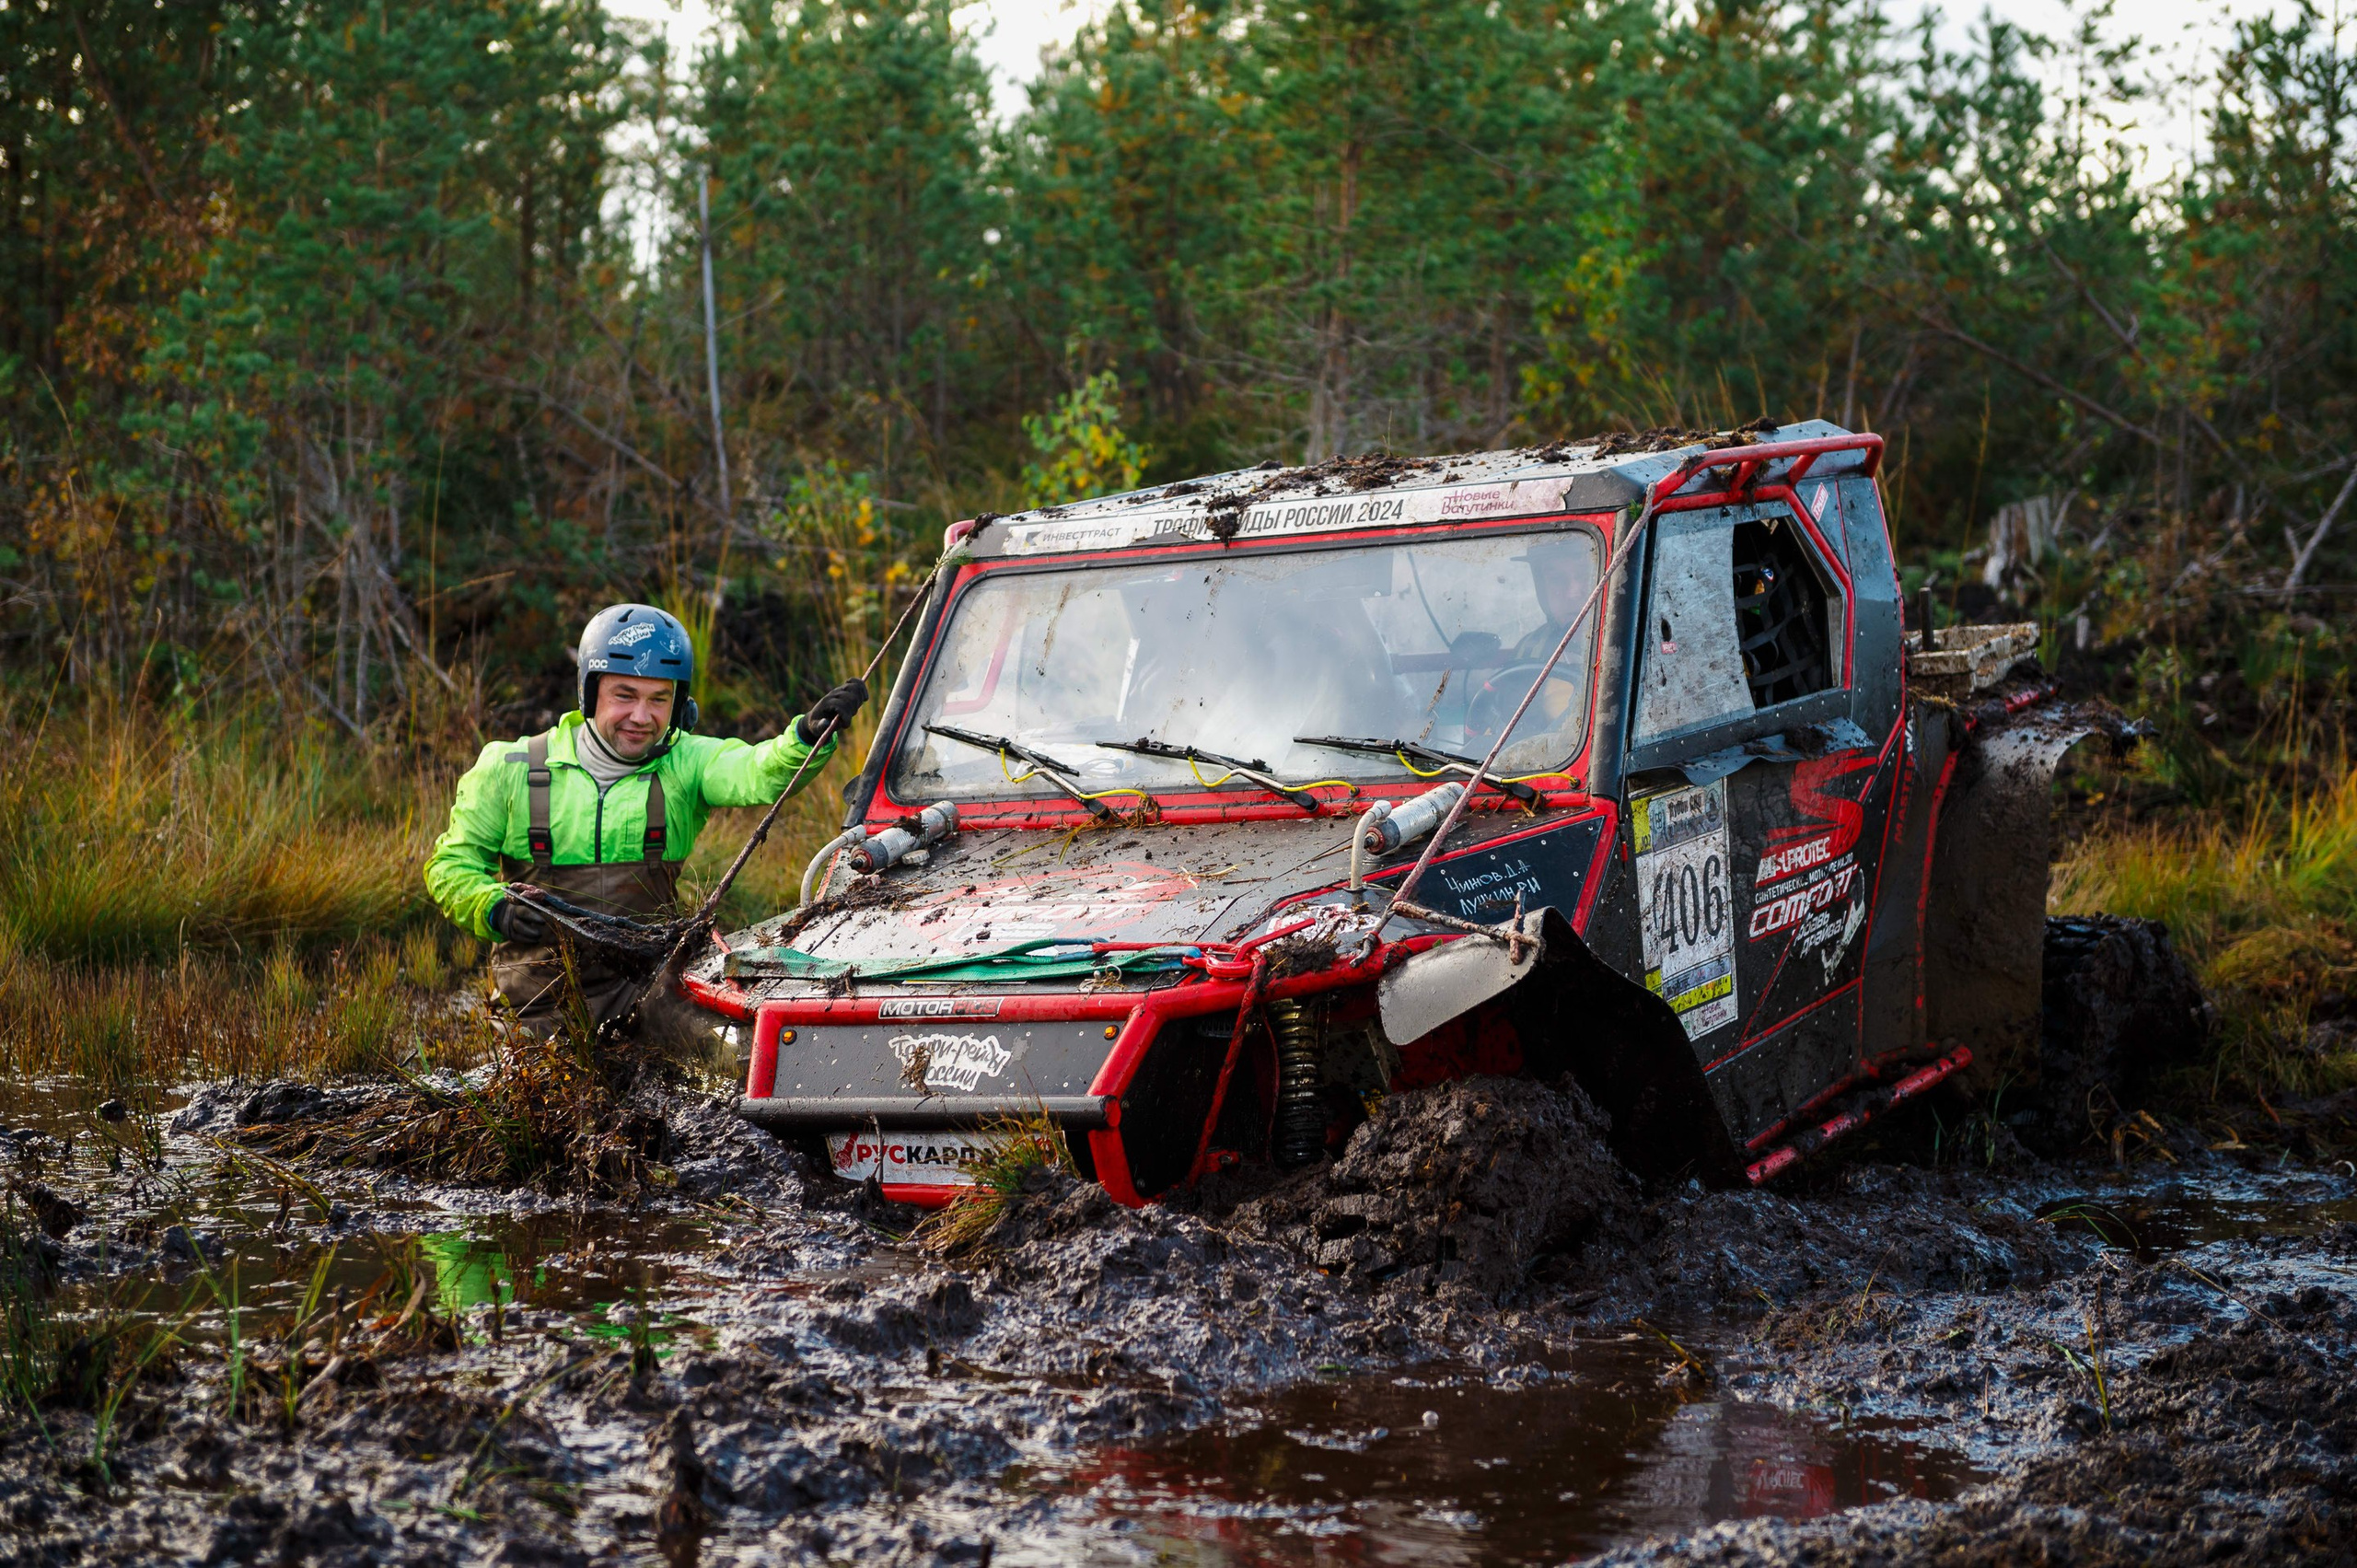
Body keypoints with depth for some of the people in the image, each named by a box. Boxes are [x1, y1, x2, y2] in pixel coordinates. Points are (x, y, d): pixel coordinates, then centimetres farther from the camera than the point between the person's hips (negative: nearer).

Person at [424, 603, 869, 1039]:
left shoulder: (683, 765, 2)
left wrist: (809, 737, -39)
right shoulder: (510, 770, 2)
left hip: (651, 977, 0)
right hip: (544, 991, 0)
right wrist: (494, 909, -13)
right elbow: (453, 863, 9)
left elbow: (754, 774, -18)